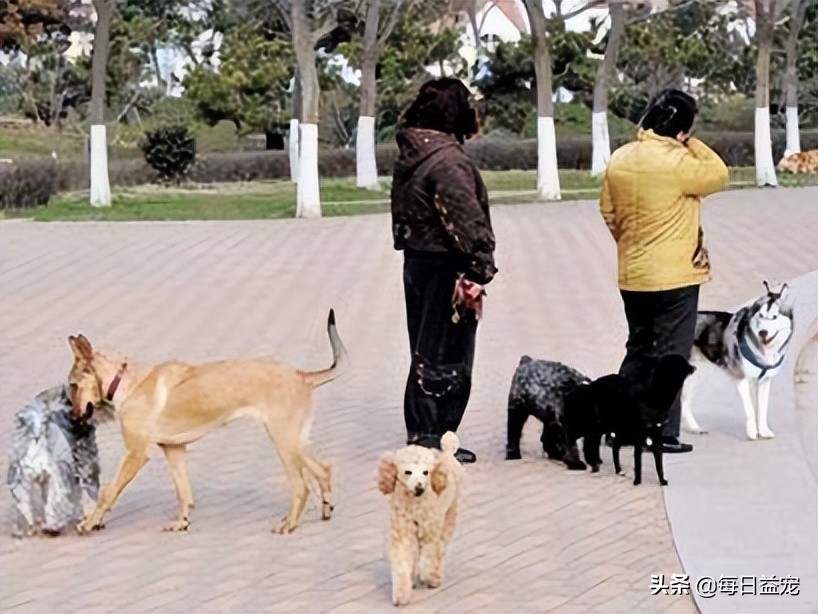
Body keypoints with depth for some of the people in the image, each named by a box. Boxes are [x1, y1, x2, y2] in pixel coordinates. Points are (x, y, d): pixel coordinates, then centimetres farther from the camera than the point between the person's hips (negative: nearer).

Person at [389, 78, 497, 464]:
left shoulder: (408, 154, 8)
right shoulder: (448, 160, -19)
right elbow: (468, 220, -22)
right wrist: (481, 269, -15)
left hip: (416, 262, 9)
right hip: (445, 269, -9)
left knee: (424, 353, 17)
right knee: (447, 359, 1)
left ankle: (419, 435, 25)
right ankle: (434, 439, 6)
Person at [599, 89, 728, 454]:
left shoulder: (619, 159, 3)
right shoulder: (678, 163, -19)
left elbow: (608, 211, 11)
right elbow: (719, 175, -5)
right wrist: (692, 144, -3)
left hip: (631, 276, 7)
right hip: (674, 277, -7)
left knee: (638, 351, 18)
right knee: (670, 356, 1)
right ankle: (663, 433, 3)